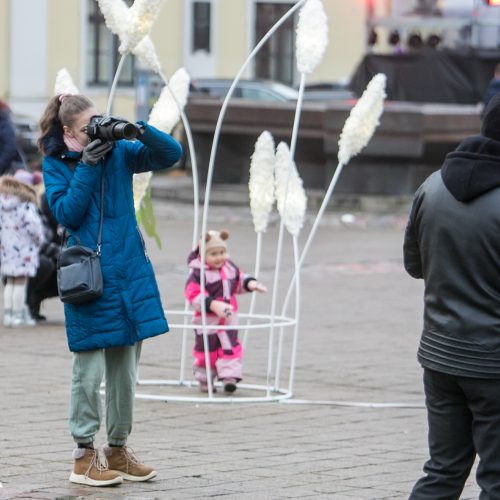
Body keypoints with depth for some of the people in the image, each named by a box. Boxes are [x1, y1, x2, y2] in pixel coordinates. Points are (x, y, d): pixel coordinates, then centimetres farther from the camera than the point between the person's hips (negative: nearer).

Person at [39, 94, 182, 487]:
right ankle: (84, 455, 4)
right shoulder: (55, 164, 0)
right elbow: (66, 213, -10)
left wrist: (140, 129, -12)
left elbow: (172, 153, 4)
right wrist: (86, 166, -16)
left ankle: (118, 448, 19)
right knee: (90, 370, -3)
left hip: (130, 274, 4)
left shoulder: (119, 152, 8)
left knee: (126, 369, 9)